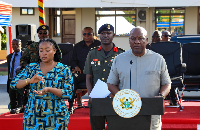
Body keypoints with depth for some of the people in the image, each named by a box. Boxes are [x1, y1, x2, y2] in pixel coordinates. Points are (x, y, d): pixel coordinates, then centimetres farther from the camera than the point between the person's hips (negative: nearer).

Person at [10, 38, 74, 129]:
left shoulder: (64, 70, -1)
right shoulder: (31, 68, 6)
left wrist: (49, 89, -25)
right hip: (33, 116, 2)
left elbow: (68, 93, -9)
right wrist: (29, 81, -23)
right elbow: (14, 84, -2)